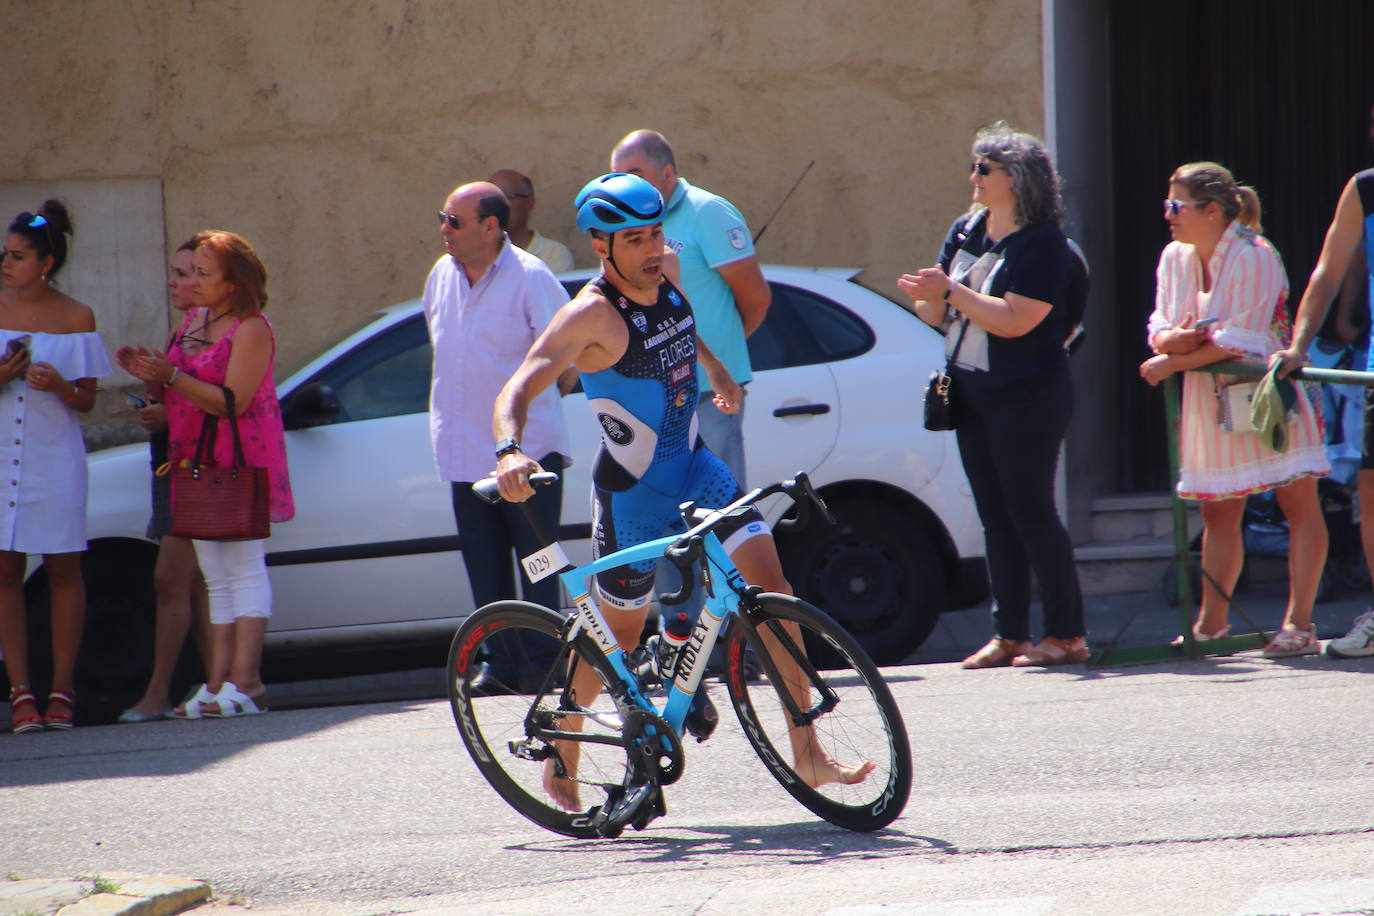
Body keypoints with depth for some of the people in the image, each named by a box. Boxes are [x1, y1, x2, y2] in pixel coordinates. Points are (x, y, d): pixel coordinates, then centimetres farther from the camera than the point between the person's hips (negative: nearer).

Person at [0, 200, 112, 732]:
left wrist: (59, 386, -17)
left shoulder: (76, 318, 1)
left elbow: (87, 400, 4)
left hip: (55, 455, -1)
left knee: (62, 568, 0)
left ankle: (62, 690, 7)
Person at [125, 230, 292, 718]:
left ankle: (245, 683, -13)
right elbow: (180, 394, 17)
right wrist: (150, 376, -3)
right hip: (197, 459, 9)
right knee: (216, 577, 7)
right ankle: (218, 682, 7)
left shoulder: (251, 329, -9)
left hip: (239, 461, -9)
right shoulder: (194, 321, 17)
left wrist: (172, 376, -24)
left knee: (243, 569, -10)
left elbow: (233, 401, -19)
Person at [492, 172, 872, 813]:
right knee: (619, 631, 5)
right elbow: (518, 389, -32)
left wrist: (718, 370, 29)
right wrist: (510, 451, -49)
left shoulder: (668, 270, -2)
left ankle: (806, 754, -2)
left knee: (772, 587, -5)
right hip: (632, 490, -6)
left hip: (694, 468, 6)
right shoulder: (590, 315, -23)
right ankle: (561, 765, 25)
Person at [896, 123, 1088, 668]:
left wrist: (950, 290, -21)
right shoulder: (965, 232, 11)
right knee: (996, 518, 8)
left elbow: (1015, 320, -23)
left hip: (1027, 398, -8)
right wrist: (925, 299, -10)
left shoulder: (1043, 245, -13)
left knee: (1031, 511, -7)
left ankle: (1068, 634, -1)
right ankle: (1009, 635, 12)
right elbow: (943, 313, 13)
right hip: (974, 397, 8)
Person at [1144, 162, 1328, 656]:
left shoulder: (1254, 257, -17)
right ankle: (1212, 623, 16)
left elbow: (1241, 342, -22)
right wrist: (1171, 339, -20)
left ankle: (1298, 624, -6)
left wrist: (1171, 363, -17)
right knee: (1218, 513, 10)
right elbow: (1161, 326, 5)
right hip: (1211, 399, 7)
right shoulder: (1175, 258, 5)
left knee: (1299, 504, -5)